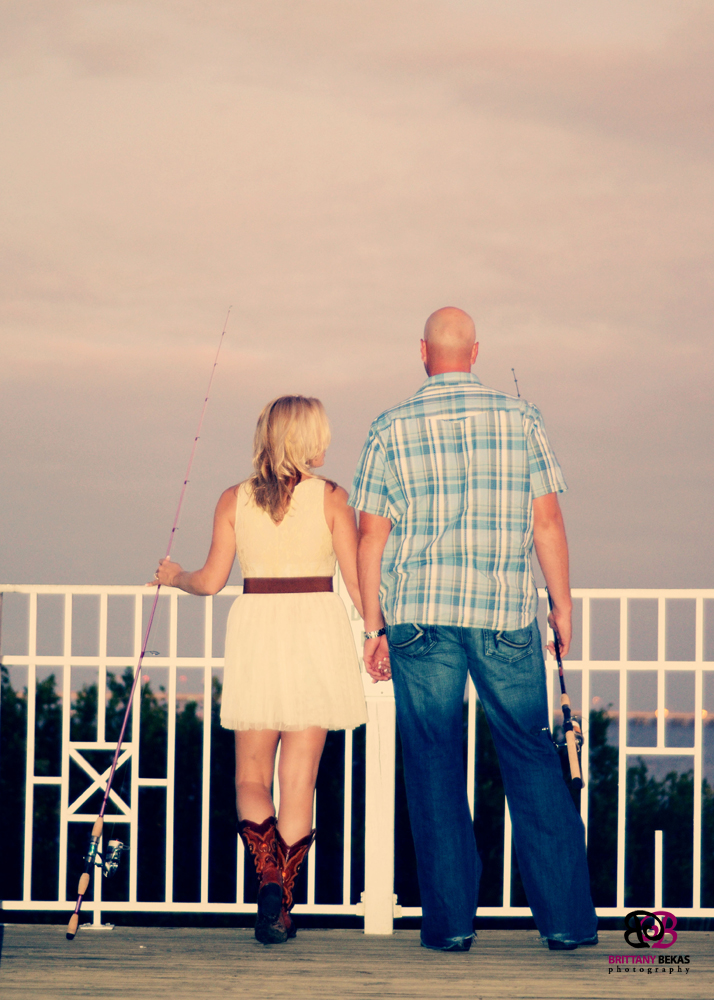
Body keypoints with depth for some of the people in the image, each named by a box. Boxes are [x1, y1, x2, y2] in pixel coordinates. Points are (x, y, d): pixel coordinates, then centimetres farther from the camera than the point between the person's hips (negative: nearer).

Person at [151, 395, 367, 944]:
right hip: (317, 628, -1)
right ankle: (283, 903, 0)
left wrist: (175, 576, 24)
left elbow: (212, 580, 3)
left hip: (256, 627, 1)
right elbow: (358, 579, -4)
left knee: (251, 774, 9)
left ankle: (269, 879, -15)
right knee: (300, 776, 4)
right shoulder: (331, 497, -2)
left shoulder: (235, 500, 2)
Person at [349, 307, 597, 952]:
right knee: (533, 762, 6)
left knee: (435, 769, 5)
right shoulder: (520, 420, 3)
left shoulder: (392, 430, 1)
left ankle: (451, 920, 4)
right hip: (507, 616, 1)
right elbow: (548, 523, 3)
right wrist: (562, 607, 12)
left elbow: (371, 536, 0)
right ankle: (566, 917, 4)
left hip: (421, 616, -1)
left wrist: (374, 627, 6)